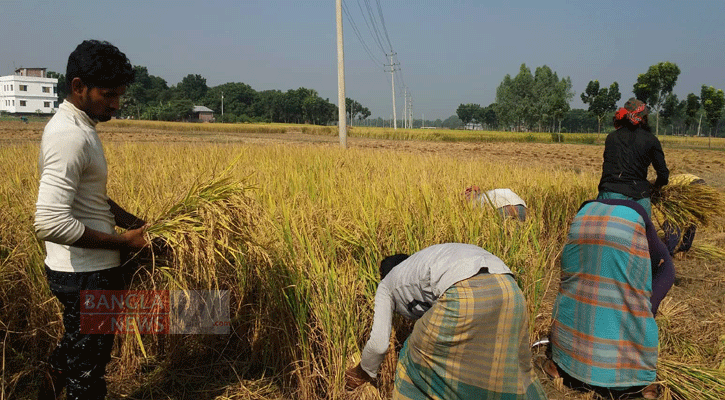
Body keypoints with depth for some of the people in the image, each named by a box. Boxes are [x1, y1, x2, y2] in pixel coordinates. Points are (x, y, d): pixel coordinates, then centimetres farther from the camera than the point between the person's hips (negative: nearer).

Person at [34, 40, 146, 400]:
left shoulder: (77, 126, 8)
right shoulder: (70, 136, -24)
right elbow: (51, 223, -32)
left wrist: (135, 223, 7)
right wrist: (121, 241, -23)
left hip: (78, 270, 10)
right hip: (87, 275, -10)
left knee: (75, 348, 30)